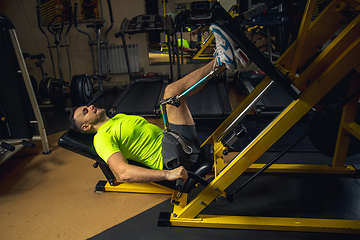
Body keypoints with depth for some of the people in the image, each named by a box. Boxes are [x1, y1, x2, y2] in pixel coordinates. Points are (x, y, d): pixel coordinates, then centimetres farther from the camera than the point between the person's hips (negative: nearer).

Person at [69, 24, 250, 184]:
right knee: (172, 90, -22)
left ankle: (226, 59, -1)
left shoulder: (118, 119, 23)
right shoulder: (103, 138, -5)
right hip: (174, 158, -9)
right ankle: (220, 62, -8)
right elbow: (124, 173, -20)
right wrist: (167, 174, -33)